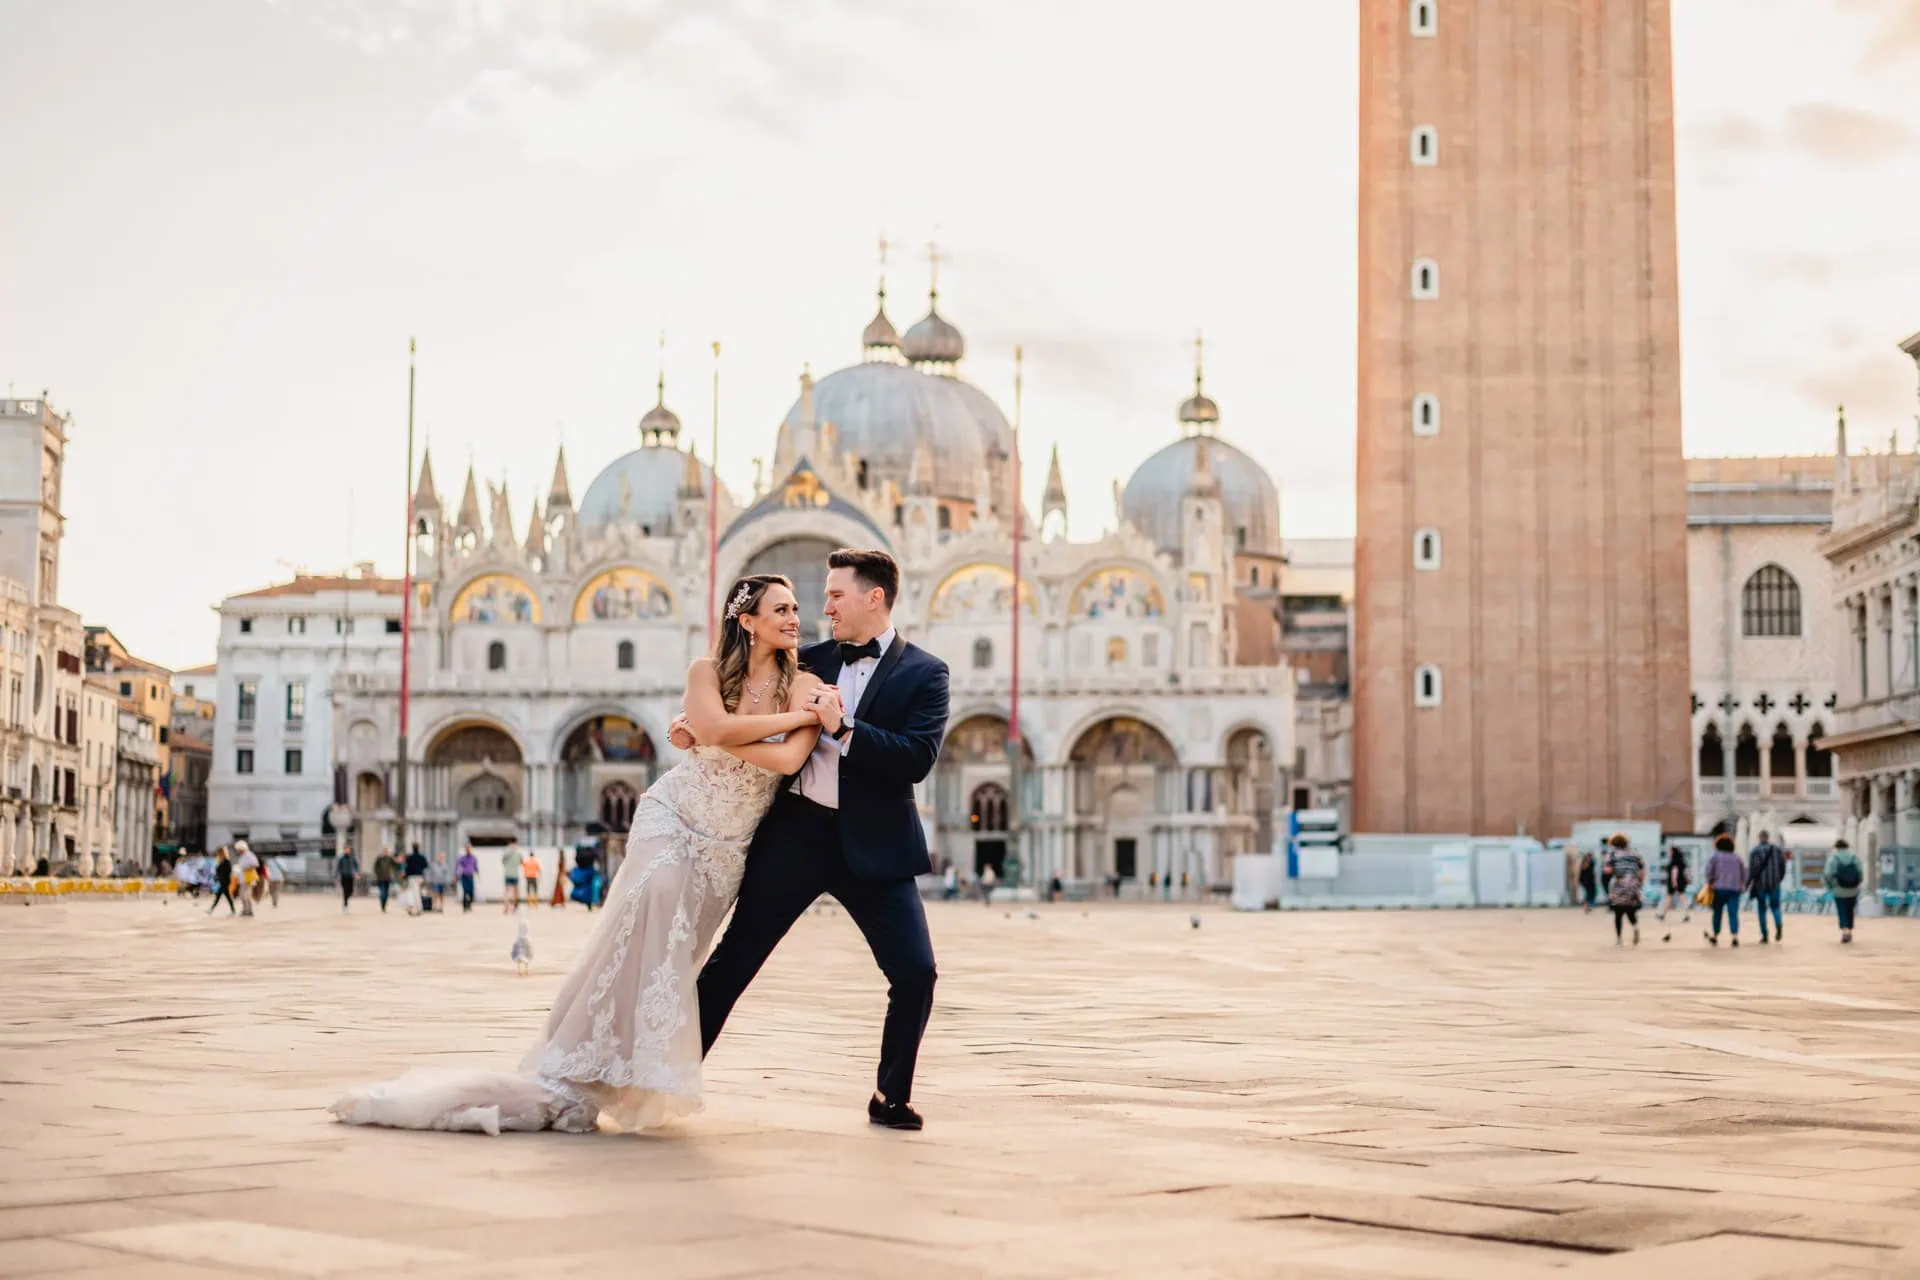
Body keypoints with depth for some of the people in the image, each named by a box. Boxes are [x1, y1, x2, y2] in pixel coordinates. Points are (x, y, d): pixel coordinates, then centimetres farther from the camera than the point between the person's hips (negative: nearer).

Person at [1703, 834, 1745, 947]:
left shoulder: (1715, 856, 1)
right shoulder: (1736, 857, 10)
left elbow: (1709, 870, -10)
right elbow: (1744, 873, 14)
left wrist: (1709, 882, 3)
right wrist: (1742, 885, 26)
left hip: (1719, 888, -2)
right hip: (1734, 889, 2)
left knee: (1717, 912, 11)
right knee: (1733, 913, -5)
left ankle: (1715, 936, 21)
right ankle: (1735, 936, -19)